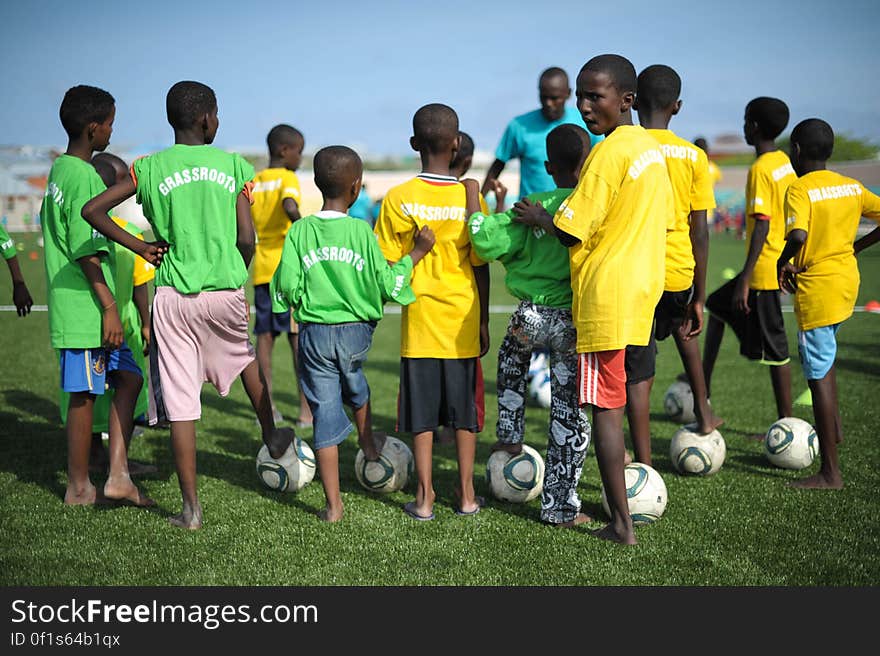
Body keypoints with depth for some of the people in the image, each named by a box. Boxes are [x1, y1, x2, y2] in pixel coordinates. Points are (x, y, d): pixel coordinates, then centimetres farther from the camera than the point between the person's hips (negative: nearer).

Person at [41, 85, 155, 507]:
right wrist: (110, 308, -18)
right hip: (86, 309, -10)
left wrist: (140, 246, 30)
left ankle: (118, 475, 9)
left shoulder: (59, 171, 14)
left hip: (71, 307, 10)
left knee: (128, 377, 11)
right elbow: (86, 251, -20)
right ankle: (80, 488, 12)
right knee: (85, 393, 0)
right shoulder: (84, 177, -16)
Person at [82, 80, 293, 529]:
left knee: (179, 401, 2)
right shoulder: (233, 165, 1)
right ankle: (272, 436, 50)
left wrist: (140, 246, 4)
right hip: (226, 292, 1)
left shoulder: (150, 168, 1)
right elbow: (246, 238, -3)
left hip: (173, 295, -1)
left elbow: (92, 210, -5)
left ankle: (191, 507, 6)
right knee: (244, 356, 32)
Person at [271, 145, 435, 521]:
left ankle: (333, 504, 8)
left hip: (314, 334, 0)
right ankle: (369, 444, 54)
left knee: (325, 412, 4)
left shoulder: (299, 231, -5)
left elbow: (287, 288, -7)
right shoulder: (361, 231, -10)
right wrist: (416, 253, 2)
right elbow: (387, 286, -7)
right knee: (353, 378, 32)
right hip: (356, 331, 0)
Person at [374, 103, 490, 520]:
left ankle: (425, 497, 9)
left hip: (419, 323, 0)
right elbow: (480, 265, -1)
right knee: (464, 409, 11)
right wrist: (483, 320, 8)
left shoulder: (398, 199, -6)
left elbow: (387, 265, -4)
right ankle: (466, 494, 17)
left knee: (422, 411, 7)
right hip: (461, 323, 1)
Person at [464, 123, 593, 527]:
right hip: (578, 322, -1)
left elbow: (487, 241, -9)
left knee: (512, 357, 37)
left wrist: (474, 203, 4)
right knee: (570, 413, 8)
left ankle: (510, 435, 41)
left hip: (532, 315, 1)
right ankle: (560, 506, 15)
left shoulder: (532, 207, -3)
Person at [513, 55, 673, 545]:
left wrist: (537, 217, 1)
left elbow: (571, 232, -17)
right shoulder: (652, 147, 12)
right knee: (615, 399, 17)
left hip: (605, 293, -9)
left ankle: (621, 523, -1)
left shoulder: (607, 154, -15)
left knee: (605, 406, -4)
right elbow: (663, 218, 19)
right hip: (642, 288, 9)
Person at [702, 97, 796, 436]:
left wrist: (745, 279, -23)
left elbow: (762, 226, -22)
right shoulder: (786, 163, 10)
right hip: (781, 265, 10)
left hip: (764, 269, -10)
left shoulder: (760, 169, -17)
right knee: (717, 306, 17)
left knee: (774, 349, 0)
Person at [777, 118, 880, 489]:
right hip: (847, 282, 8)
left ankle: (830, 473, 2)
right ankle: (833, 428, 33)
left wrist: (782, 263, -13)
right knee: (823, 357, 31)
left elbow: (798, 236, -30)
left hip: (816, 288, -8)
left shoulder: (799, 190, -14)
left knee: (818, 375, -3)